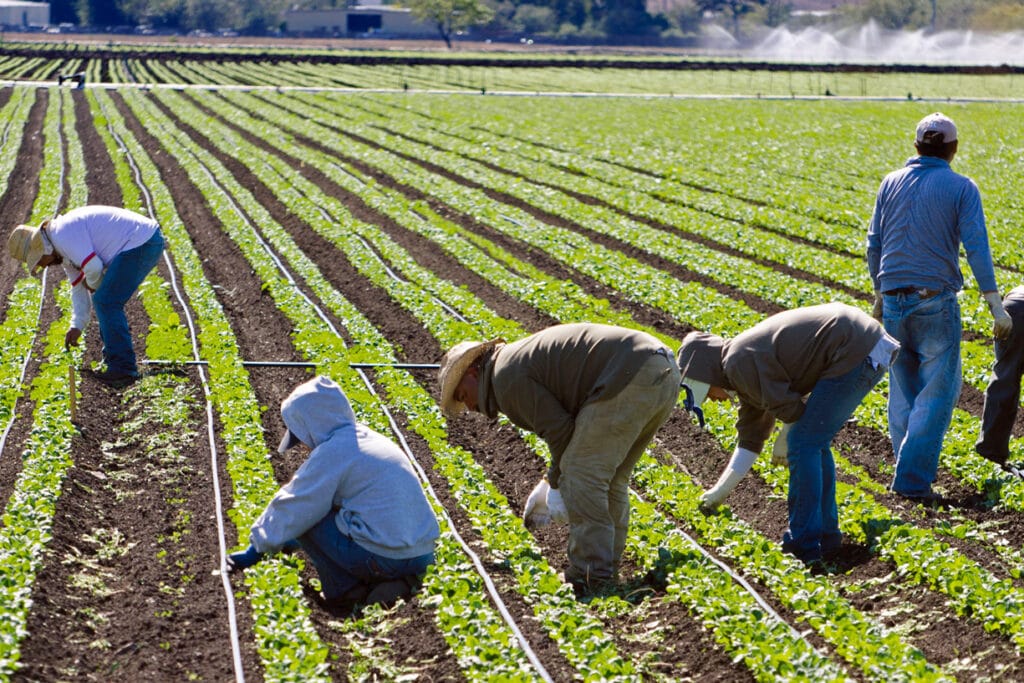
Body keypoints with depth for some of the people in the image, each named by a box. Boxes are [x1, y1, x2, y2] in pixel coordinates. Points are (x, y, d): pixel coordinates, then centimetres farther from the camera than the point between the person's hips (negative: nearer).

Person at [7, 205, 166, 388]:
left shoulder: (63, 232, -15)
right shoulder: (64, 253, 18)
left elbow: (93, 266, -23)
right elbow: (79, 289, 23)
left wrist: (93, 283, -1)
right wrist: (76, 327, 17)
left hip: (140, 242, -11)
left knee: (105, 302, -9)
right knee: (106, 302, 18)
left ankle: (123, 369, -7)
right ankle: (113, 360, 25)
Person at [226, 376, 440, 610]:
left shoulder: (332, 452, -9)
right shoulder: (373, 439, 17)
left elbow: (293, 509, -3)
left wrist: (257, 549, 12)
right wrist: (289, 541, 38)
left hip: (384, 559, -7)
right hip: (422, 557, 8)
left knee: (307, 520, 5)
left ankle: (346, 591, 4)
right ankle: (399, 581, 12)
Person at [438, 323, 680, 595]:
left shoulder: (506, 376, -1)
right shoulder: (527, 356, 30)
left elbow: (559, 430, -6)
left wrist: (559, 476, 11)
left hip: (630, 377, -10)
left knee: (580, 477, -5)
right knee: (609, 479, 18)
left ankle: (591, 579, -4)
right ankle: (605, 572, 22)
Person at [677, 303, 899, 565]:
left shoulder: (740, 363, -11)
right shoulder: (745, 362, 20)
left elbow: (789, 407, -12)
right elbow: (750, 438, 26)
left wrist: (784, 440, 9)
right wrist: (722, 490, 29)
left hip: (856, 353, -10)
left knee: (804, 444, -6)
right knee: (813, 443, 18)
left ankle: (804, 545, -1)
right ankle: (825, 534, 24)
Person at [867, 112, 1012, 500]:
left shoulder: (891, 183, 8)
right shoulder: (960, 188, -4)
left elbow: (874, 244, 11)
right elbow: (976, 246, -12)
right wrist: (995, 304, -12)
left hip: (893, 302, 4)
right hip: (936, 303, -4)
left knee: (903, 391, 14)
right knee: (936, 392, 1)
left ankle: (908, 472, 18)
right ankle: (913, 479, -5)